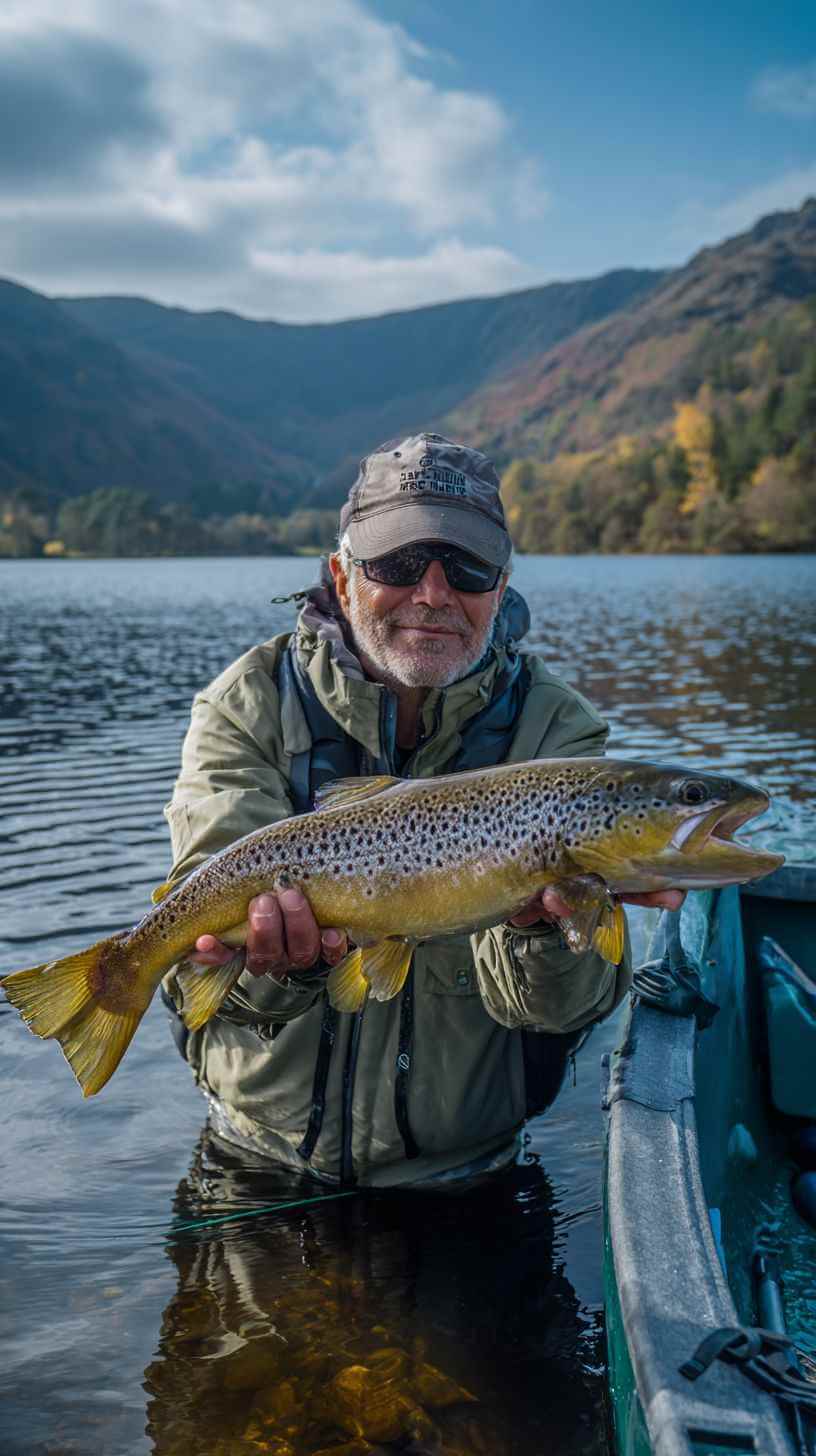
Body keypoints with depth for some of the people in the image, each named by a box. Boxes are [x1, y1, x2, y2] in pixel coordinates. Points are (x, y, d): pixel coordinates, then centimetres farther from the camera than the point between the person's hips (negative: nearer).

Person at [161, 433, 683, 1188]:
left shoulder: (553, 728, -7)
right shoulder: (249, 707, -5)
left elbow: (561, 1009, -14)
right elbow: (202, 935, -17)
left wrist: (542, 925, -35)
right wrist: (277, 958, -38)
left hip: (463, 1171, 0)